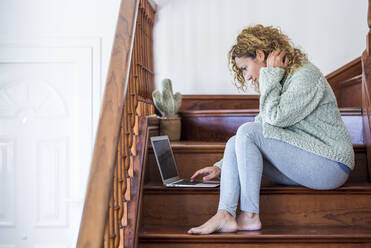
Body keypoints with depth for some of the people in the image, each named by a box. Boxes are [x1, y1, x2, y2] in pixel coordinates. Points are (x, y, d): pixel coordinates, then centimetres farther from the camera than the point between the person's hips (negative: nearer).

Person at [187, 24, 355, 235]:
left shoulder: (306, 76, -11)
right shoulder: (278, 82, 17)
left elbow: (274, 117, -22)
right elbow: (264, 124, 16)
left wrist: (271, 75, -10)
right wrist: (221, 167, 9)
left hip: (330, 164, -9)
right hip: (302, 165, 9)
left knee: (247, 132, -20)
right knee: (234, 143, -4)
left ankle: (249, 216, -20)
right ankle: (225, 216, -21)